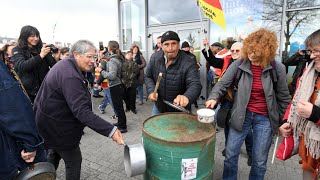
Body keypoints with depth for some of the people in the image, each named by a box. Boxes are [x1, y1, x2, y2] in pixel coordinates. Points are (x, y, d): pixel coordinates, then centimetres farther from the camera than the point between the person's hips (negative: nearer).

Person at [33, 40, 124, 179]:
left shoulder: (65, 66, 3)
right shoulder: (70, 76, -30)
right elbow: (82, 111, -38)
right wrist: (110, 131, -42)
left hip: (51, 119, 10)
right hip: (57, 125, -10)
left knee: (55, 154, 28)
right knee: (74, 160, 5)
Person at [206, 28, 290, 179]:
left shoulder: (277, 68, -8)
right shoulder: (239, 64, -8)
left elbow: (283, 97, 1)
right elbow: (223, 83, -10)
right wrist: (213, 97, -30)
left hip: (264, 118, 0)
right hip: (241, 115, 1)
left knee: (260, 161, 14)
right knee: (231, 154, 11)